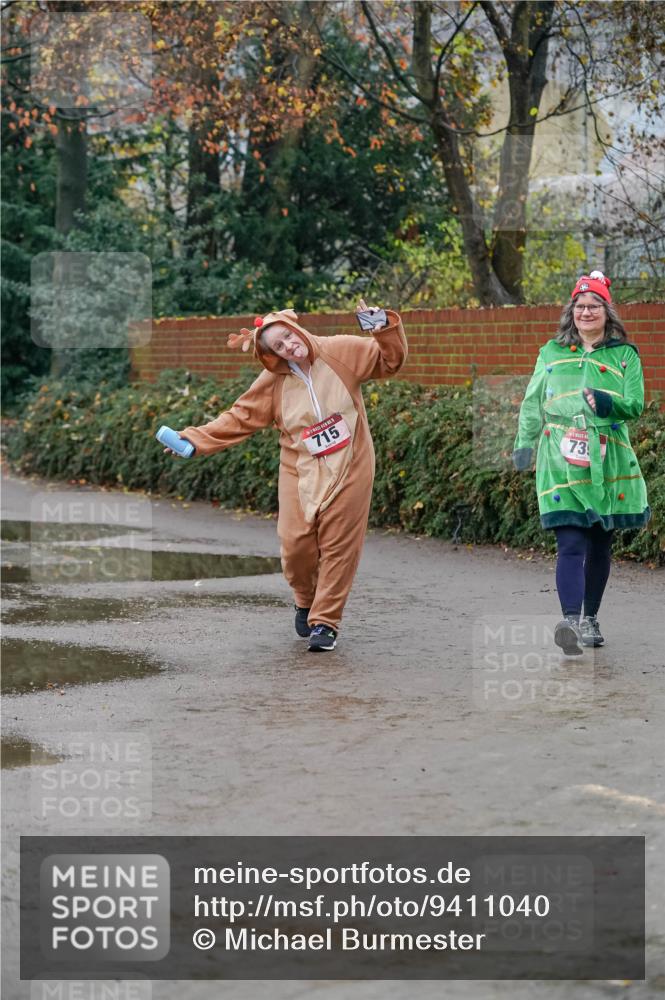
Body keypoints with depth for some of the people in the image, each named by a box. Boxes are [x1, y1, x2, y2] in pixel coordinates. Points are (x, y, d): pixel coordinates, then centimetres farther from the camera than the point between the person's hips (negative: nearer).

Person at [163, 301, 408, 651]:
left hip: (349, 469, -1)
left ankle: (325, 621, 8)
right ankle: (306, 602, 25)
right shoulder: (274, 382, -3)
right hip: (301, 474, 1)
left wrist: (386, 329, -16)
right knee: (296, 544, -5)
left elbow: (389, 359, 3)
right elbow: (239, 418, 0)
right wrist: (195, 439, -8)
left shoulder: (340, 352, -6)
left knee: (339, 545, -2)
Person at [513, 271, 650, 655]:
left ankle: (590, 619, 24)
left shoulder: (624, 355, 7)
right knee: (571, 543, -14)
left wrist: (605, 402, -20)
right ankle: (570, 622, -24)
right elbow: (533, 404, 16)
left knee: (600, 544, 9)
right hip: (562, 464, -1)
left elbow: (635, 404, -2)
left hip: (608, 464, 1)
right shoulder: (551, 353, 12)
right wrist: (524, 445, 10)